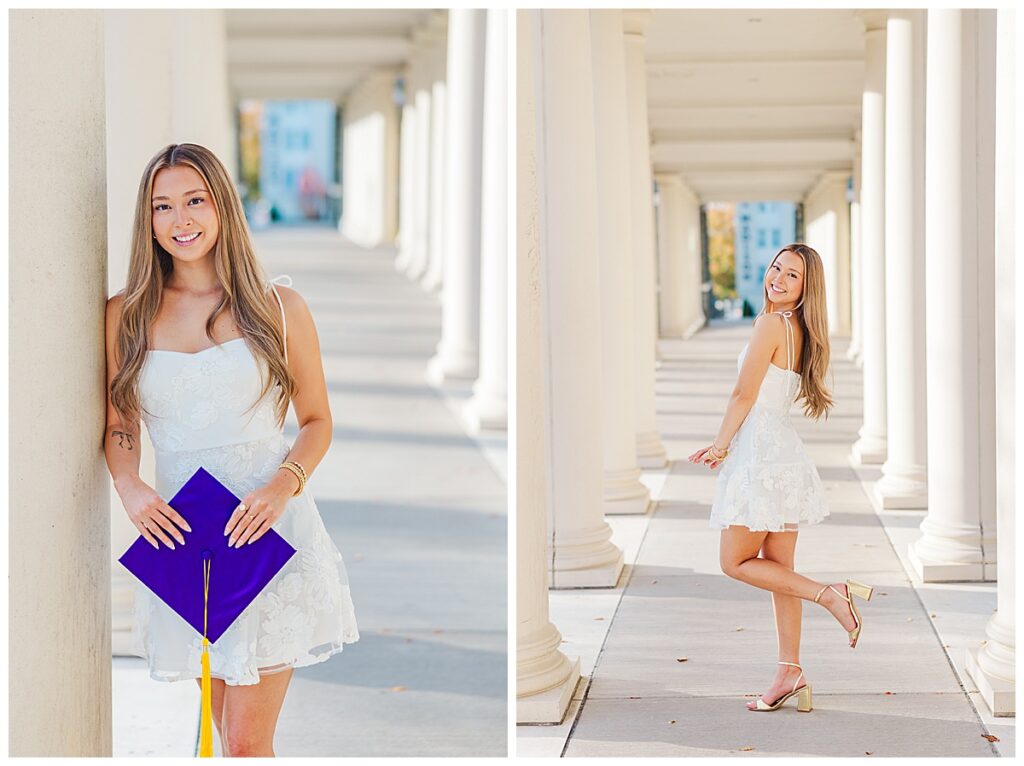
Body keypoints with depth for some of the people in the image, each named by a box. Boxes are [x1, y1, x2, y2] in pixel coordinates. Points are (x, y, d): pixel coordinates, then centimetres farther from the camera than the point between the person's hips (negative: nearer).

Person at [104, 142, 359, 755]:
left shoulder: (279, 309, 2)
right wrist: (131, 488, -9)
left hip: (270, 529, -2)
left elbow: (317, 420, 7)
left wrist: (281, 487, -12)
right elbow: (119, 428, 12)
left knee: (247, 739, -5)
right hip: (181, 536, 2)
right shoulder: (126, 315, 7)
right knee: (232, 731, 12)